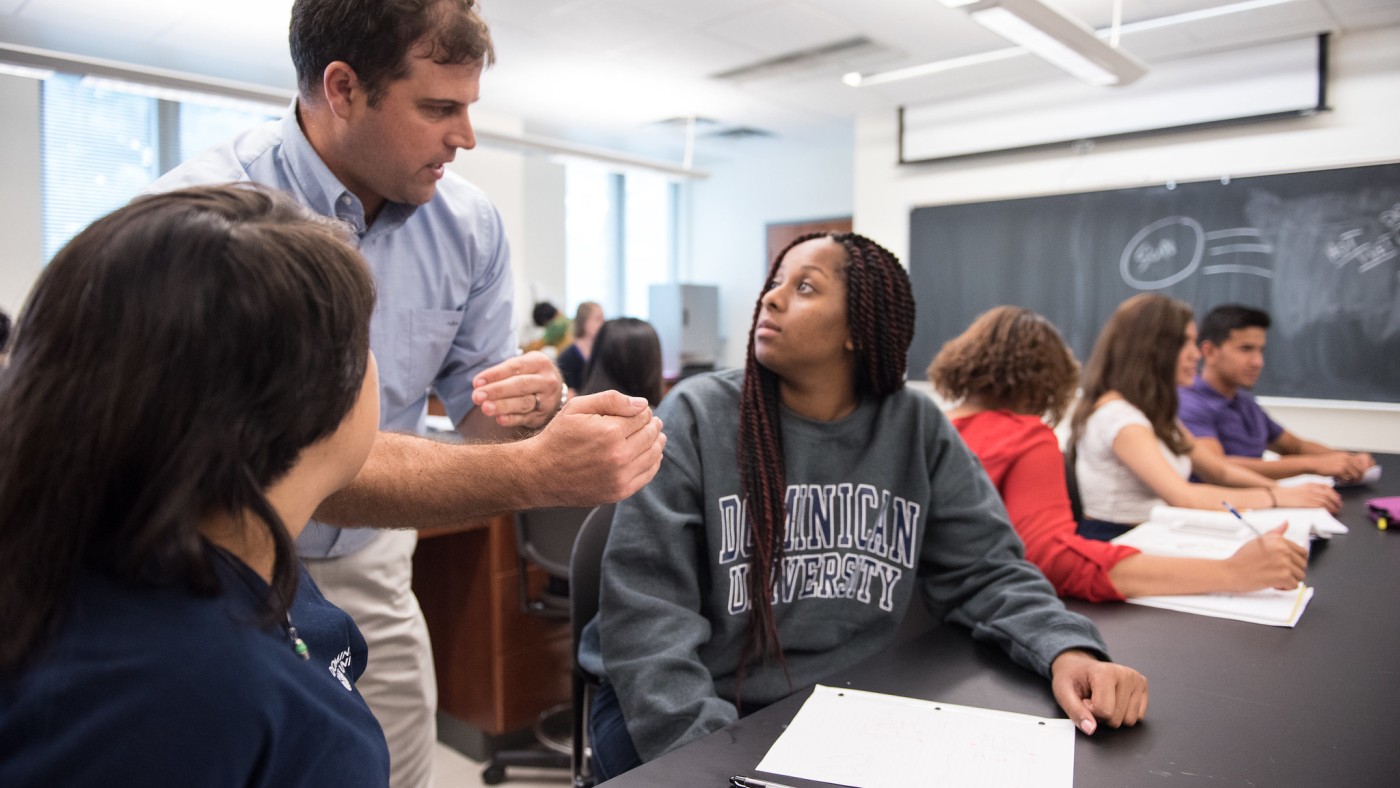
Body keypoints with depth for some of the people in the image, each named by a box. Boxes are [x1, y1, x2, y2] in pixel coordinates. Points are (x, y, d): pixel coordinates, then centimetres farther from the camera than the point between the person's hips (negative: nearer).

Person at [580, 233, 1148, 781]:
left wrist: (1067, 650, -16)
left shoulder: (917, 429, 0)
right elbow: (646, 608, -14)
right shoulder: (697, 416, -10)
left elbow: (986, 570, 3)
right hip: (703, 712, -2)